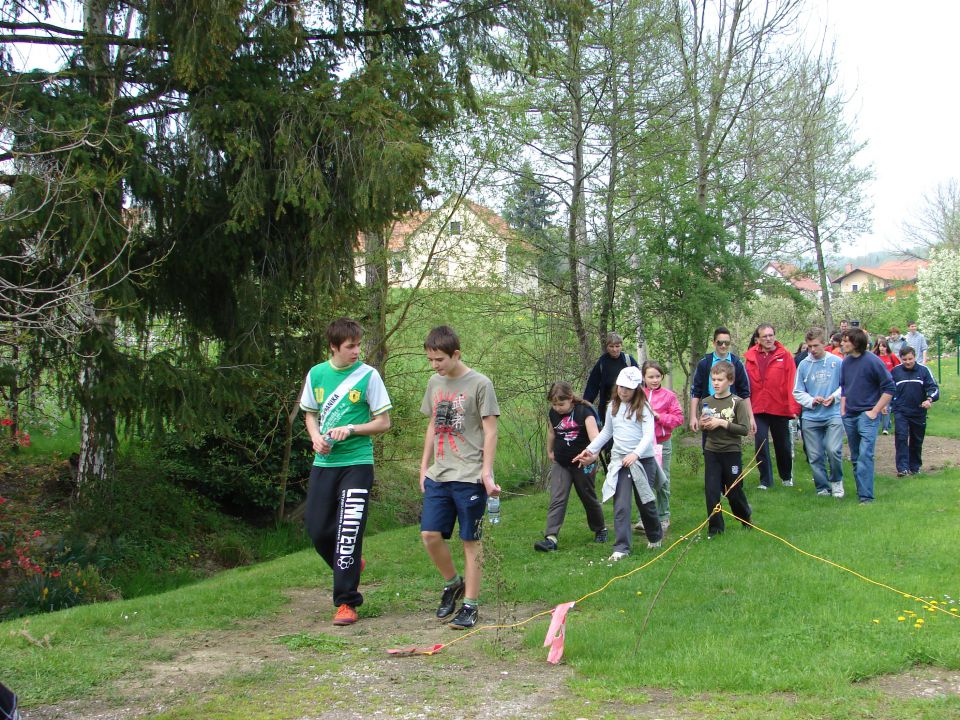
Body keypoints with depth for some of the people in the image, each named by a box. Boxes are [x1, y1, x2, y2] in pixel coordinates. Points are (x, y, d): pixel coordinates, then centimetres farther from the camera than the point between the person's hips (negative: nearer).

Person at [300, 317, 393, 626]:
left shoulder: (368, 375, -5)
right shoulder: (316, 374, 6)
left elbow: (383, 422, -3)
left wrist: (350, 430, -16)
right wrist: (315, 435, -2)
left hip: (356, 463, -4)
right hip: (323, 463, 4)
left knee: (348, 531, -9)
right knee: (317, 528, 5)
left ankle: (346, 602, -1)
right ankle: (350, 565, 34)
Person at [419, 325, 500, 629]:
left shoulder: (480, 384, -7)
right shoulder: (434, 383, 11)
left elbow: (490, 432, -7)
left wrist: (486, 472, -12)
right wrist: (424, 467, 16)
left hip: (469, 477, -5)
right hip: (438, 476, 5)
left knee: (471, 540, 2)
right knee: (430, 534, -1)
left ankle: (471, 604, 10)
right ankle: (453, 583, 23)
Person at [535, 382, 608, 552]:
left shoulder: (584, 411, -18)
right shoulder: (554, 413, -2)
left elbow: (594, 435, -29)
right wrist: (549, 451, 22)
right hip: (560, 463, 4)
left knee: (588, 497, 13)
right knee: (557, 500, -8)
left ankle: (600, 528, 36)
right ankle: (550, 537, -15)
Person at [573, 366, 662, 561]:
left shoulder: (643, 407, -7)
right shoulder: (613, 407, 8)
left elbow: (649, 435, -16)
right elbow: (606, 432, 22)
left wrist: (635, 454, -31)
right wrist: (590, 449, 16)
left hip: (643, 460, -3)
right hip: (619, 461, 3)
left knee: (645, 502, 11)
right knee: (621, 505, -9)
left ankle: (655, 537, 37)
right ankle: (621, 548, -10)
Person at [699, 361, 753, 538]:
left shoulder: (737, 402, -9)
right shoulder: (707, 402, 2)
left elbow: (744, 429, -15)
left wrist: (722, 423, -20)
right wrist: (703, 424, -8)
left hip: (731, 452, -3)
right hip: (711, 452, 3)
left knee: (734, 490, 10)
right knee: (711, 490, 0)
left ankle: (746, 518, 36)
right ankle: (715, 526, 11)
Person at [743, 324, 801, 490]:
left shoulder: (784, 355, -5)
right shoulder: (750, 357, 0)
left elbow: (792, 382, -10)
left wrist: (794, 407, -16)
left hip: (780, 408, 0)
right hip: (758, 409, 1)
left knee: (782, 445, 14)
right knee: (760, 444, -5)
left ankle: (786, 476, 35)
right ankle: (765, 480, 6)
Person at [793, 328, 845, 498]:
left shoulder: (837, 362, -2)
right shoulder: (804, 365, 3)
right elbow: (797, 392, 9)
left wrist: (834, 396, -10)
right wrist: (812, 400, -8)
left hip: (833, 415, -2)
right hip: (811, 418, 3)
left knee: (833, 450, -16)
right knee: (815, 456, 4)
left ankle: (836, 481, 9)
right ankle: (822, 488, 20)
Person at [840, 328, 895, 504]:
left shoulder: (872, 361, -13)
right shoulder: (846, 362, 6)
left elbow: (889, 387, -10)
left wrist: (875, 411, -12)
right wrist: (843, 409, 11)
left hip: (867, 415, -7)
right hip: (849, 416, 7)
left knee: (865, 455, -16)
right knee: (855, 458, 13)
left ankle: (866, 496, -17)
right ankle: (861, 491, 23)